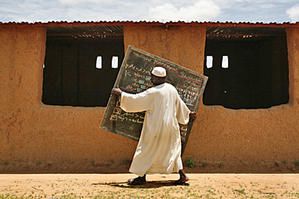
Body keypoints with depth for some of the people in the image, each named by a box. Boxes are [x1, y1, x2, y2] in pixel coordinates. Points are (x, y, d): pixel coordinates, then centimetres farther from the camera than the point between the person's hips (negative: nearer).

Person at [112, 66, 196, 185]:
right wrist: (188, 114, 33)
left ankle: (142, 177, 14)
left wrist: (121, 94, -5)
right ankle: (182, 175, 12)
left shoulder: (153, 92, -18)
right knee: (173, 150, 17)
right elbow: (180, 104, 16)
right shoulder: (172, 89, 4)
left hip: (156, 126, -7)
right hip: (171, 126, 7)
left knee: (147, 150, 6)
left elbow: (136, 100, -16)